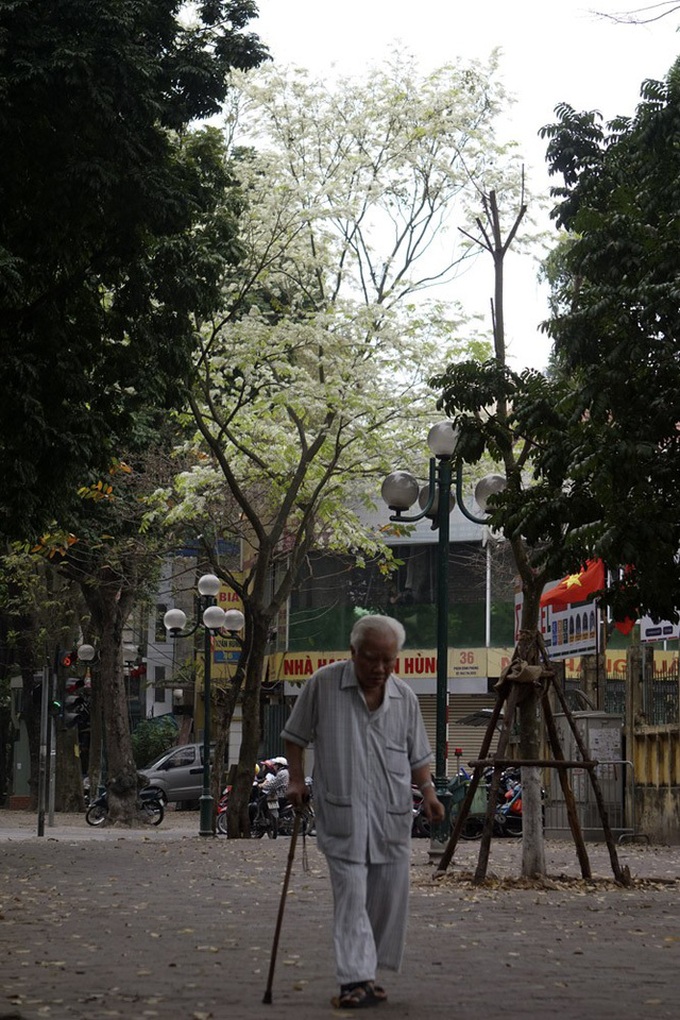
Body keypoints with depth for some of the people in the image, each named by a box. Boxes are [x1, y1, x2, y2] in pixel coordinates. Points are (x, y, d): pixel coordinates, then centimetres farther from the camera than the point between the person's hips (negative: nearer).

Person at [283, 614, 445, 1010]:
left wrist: (428, 791, 0)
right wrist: (296, 779, -1)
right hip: (342, 813, -4)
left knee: (390, 895, 7)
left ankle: (369, 972, 21)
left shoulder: (405, 696, 7)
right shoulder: (323, 683, -3)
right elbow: (296, 735, 7)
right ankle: (355, 979, -12)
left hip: (392, 814, 4)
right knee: (351, 893, -10)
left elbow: (417, 756, 14)